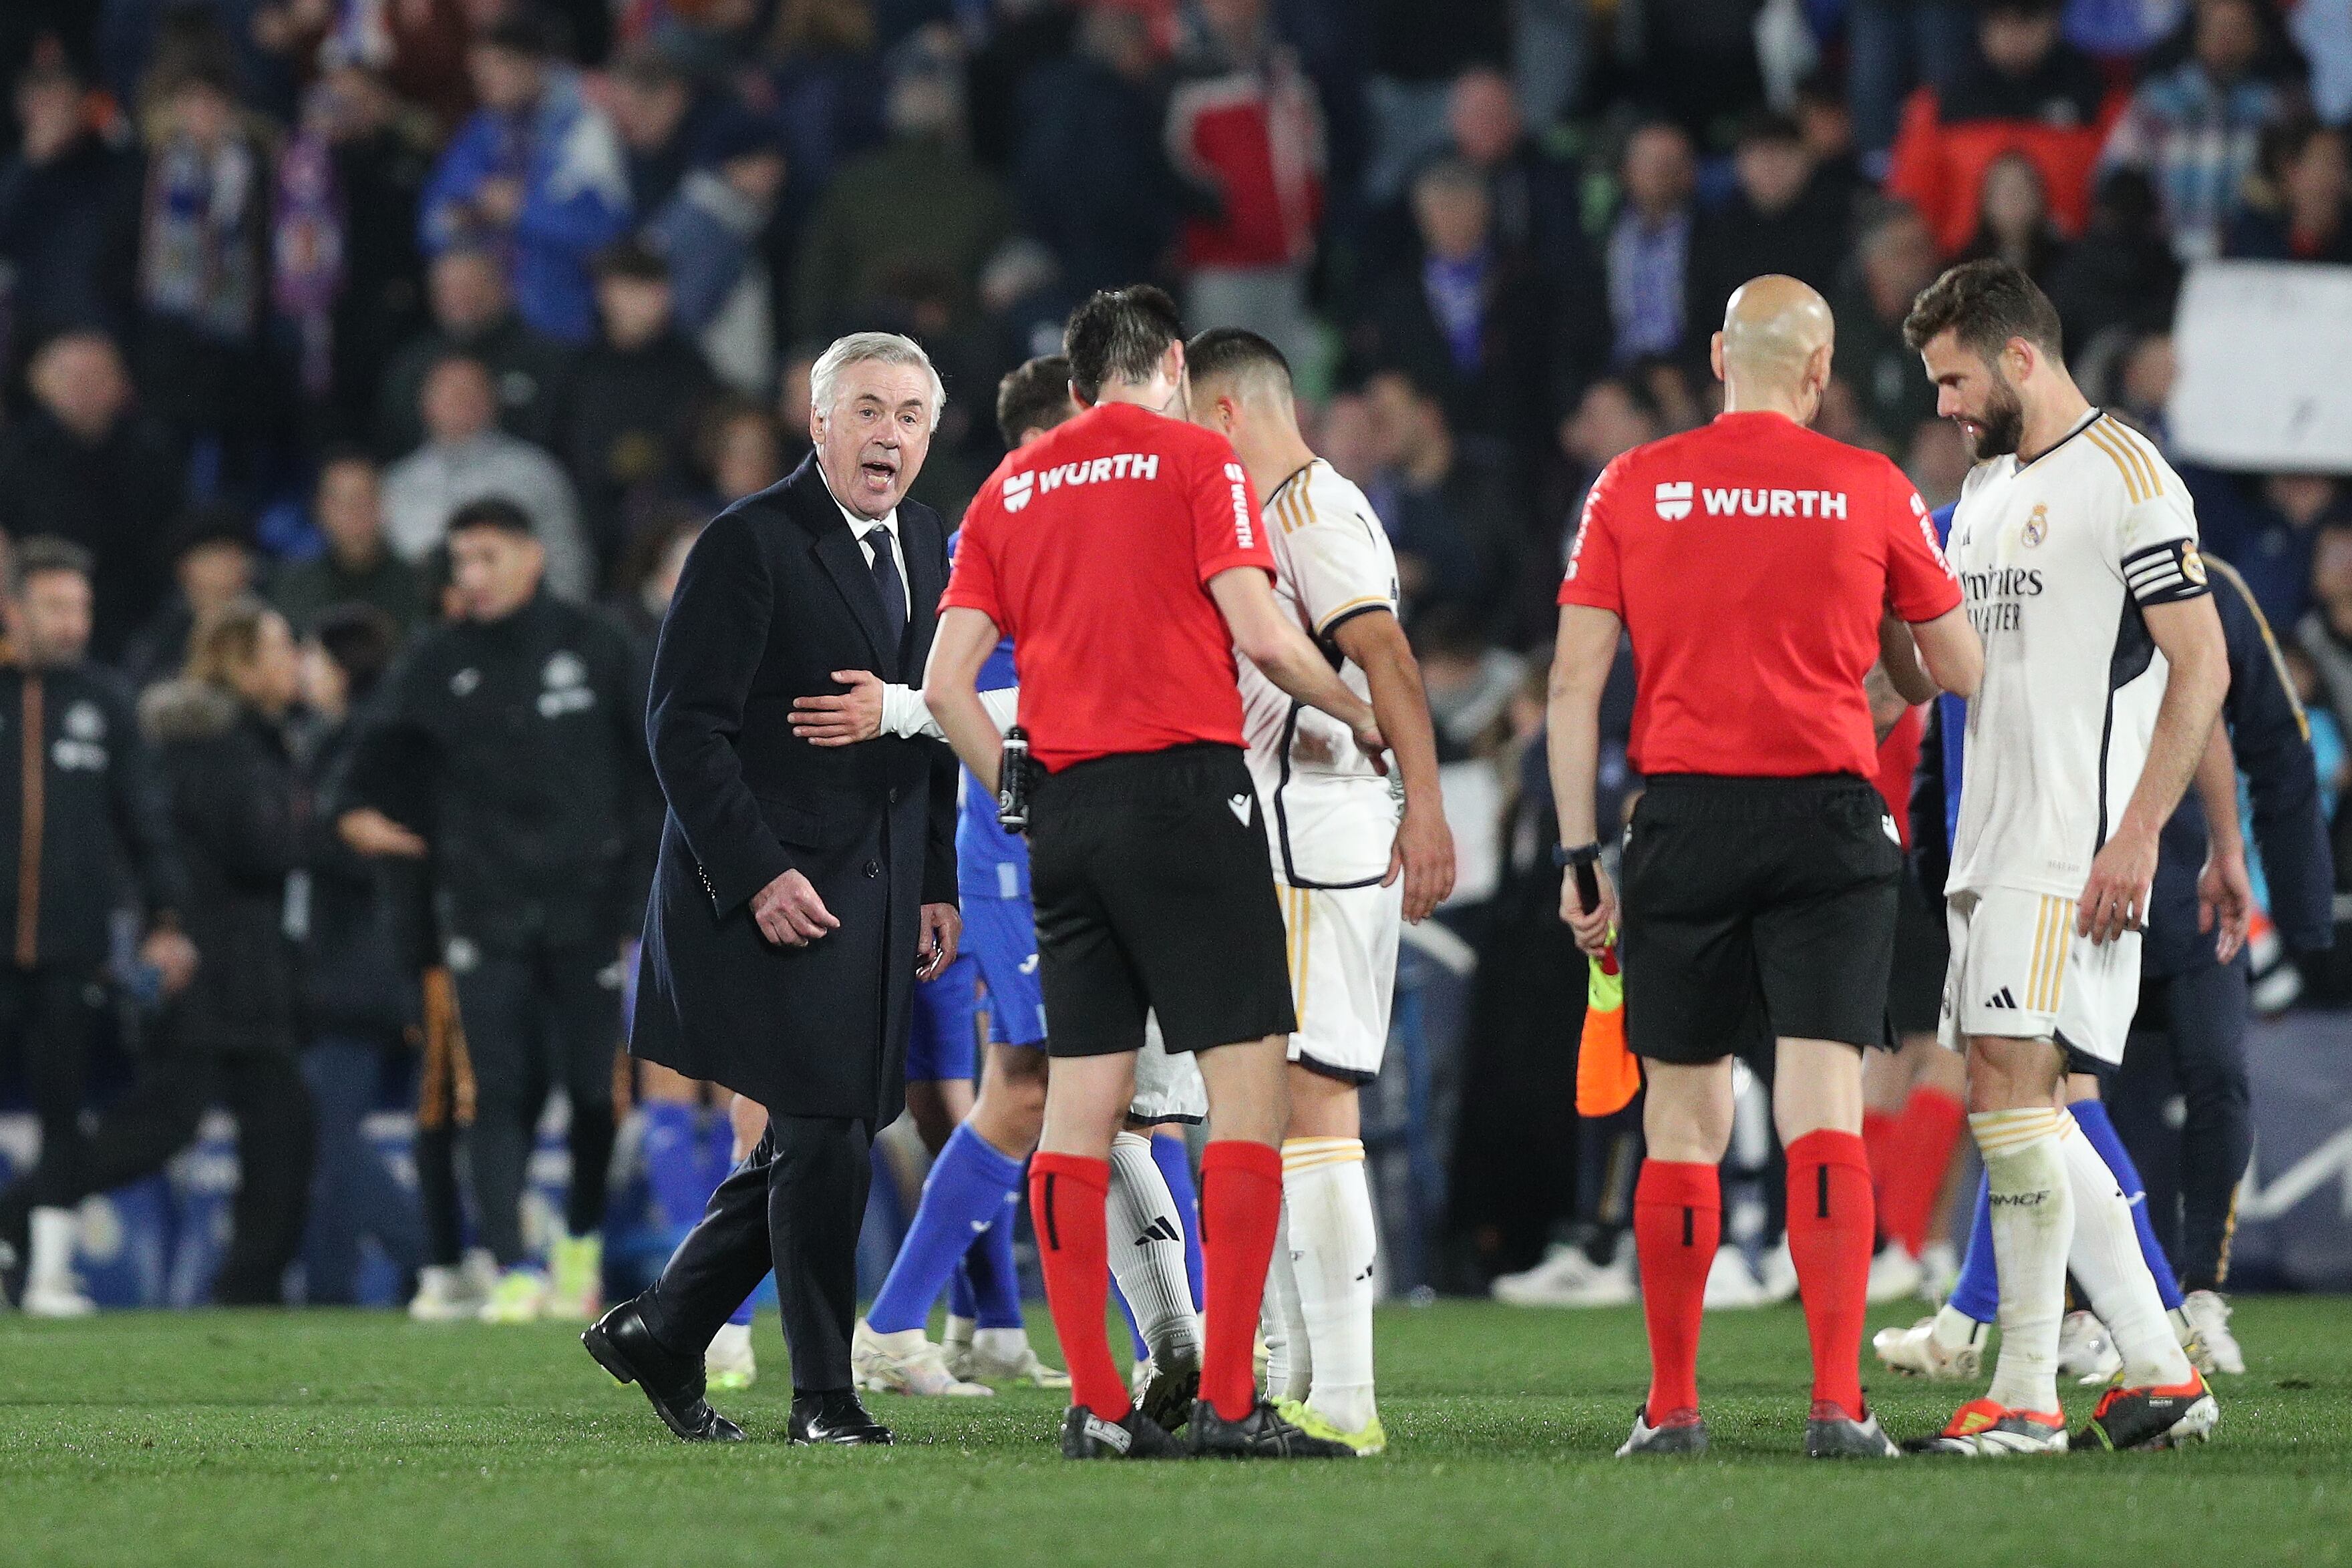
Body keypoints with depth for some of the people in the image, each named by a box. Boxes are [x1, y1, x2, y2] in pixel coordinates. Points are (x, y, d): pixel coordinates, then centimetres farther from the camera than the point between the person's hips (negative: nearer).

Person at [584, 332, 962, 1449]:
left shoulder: (924, 543, 13)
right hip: (777, 891, -8)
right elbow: (685, 727, -13)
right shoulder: (750, 544, -10)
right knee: (823, 1141, -8)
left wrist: (938, 883, 12)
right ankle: (824, 1398, 1)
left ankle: (660, 1333, 22)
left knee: (817, 1144, 8)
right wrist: (758, 875, -19)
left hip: (878, 896, 8)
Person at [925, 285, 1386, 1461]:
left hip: (1065, 813, 6)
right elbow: (1259, 633, -9)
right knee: (1248, 1086, -5)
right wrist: (1362, 716, 6)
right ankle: (1228, 1399, -13)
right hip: (1184, 789, -6)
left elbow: (946, 683, 8)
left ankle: (1095, 1405, 3)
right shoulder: (1193, 458, 0)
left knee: (1082, 1106, 6)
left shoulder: (1009, 488, 14)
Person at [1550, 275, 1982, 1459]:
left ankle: (1672, 1408, 11)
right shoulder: (1871, 490, 2)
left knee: (1682, 1122, 8)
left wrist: (1578, 856, 5)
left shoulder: (1633, 487, 4)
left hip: (1683, 825, 1)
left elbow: (1574, 681, 1)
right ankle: (1837, 1402, -14)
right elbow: (1955, 673, 9)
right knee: (1823, 1114, -5)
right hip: (1828, 826, -1)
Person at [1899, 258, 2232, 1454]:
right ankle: (2159, 1375, 12)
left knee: (2009, 1081, -15)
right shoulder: (1987, 489, 19)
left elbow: (2201, 667, -13)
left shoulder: (2126, 479, -9)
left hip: (2073, 849, -9)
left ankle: (2025, 1398, -13)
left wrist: (2138, 834, -18)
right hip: (1992, 846, 9)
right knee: (2023, 1107, 6)